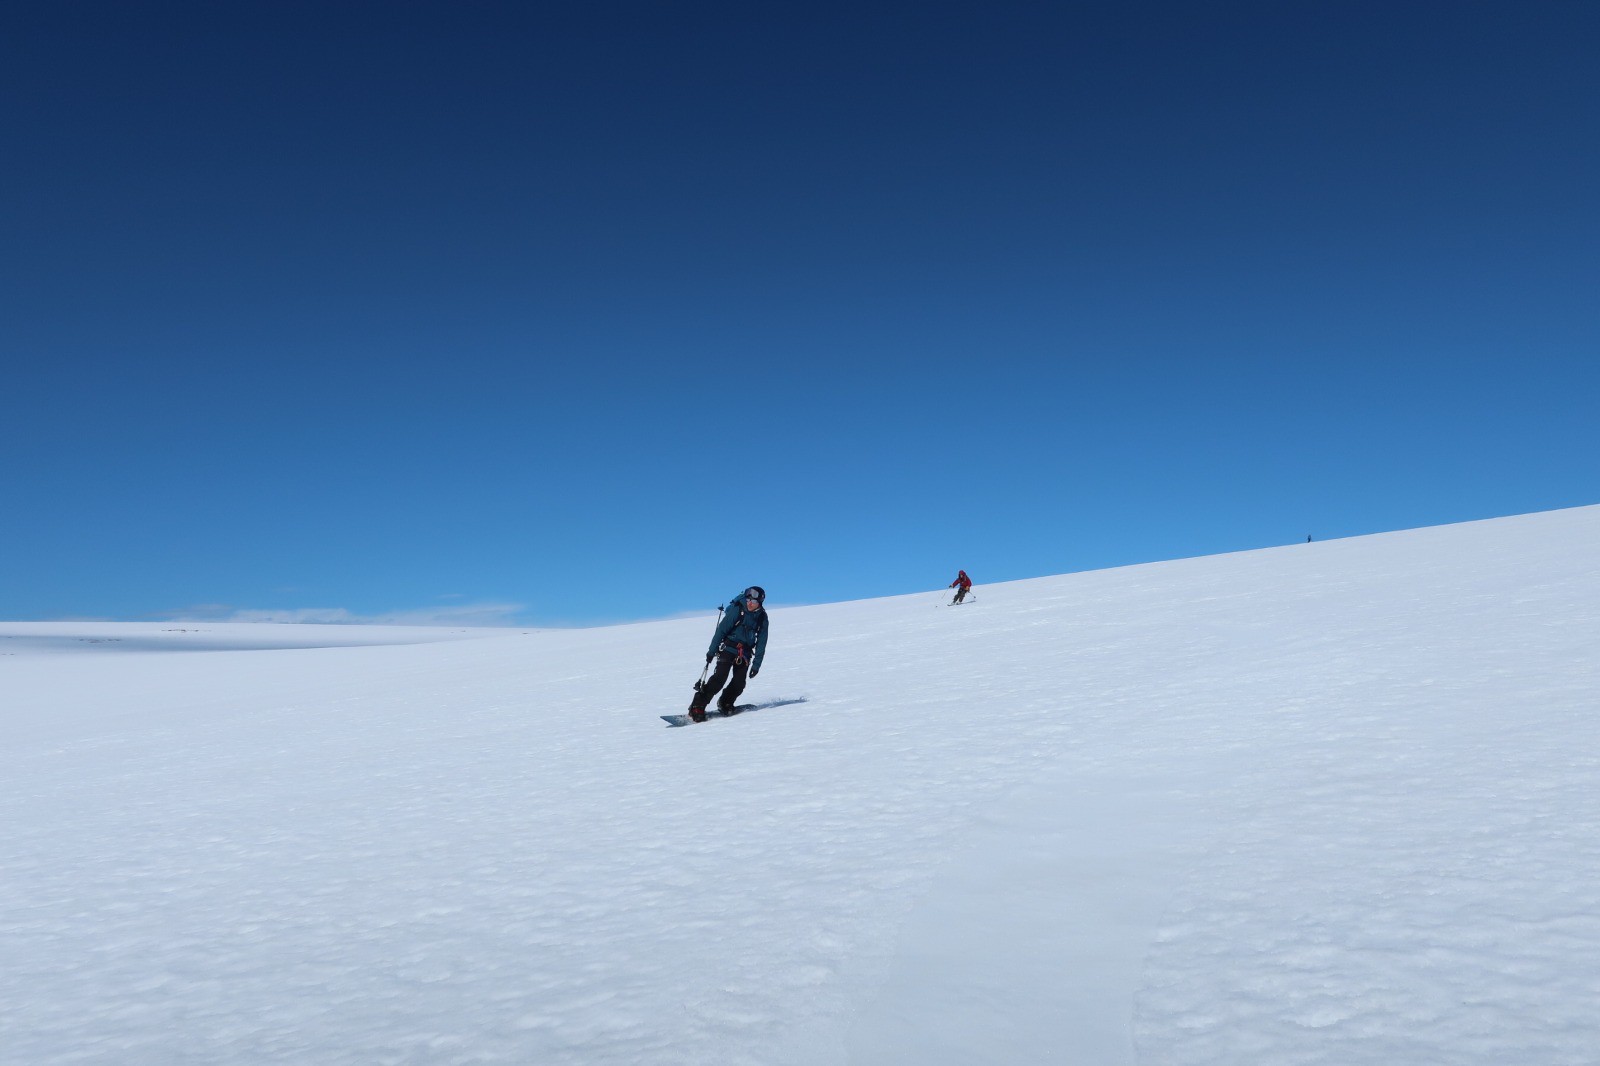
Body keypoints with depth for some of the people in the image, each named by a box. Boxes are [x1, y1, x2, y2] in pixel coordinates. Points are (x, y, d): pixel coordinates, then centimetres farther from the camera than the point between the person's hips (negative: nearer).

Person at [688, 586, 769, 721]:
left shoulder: (762, 617, 0)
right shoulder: (737, 610, -12)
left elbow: (761, 643, 4)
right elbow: (721, 630, -10)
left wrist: (756, 664, 1)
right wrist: (711, 651, -11)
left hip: (745, 653, 4)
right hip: (728, 648, -4)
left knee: (739, 682, -8)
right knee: (720, 678, -16)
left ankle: (725, 705, 16)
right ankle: (697, 707, -14)